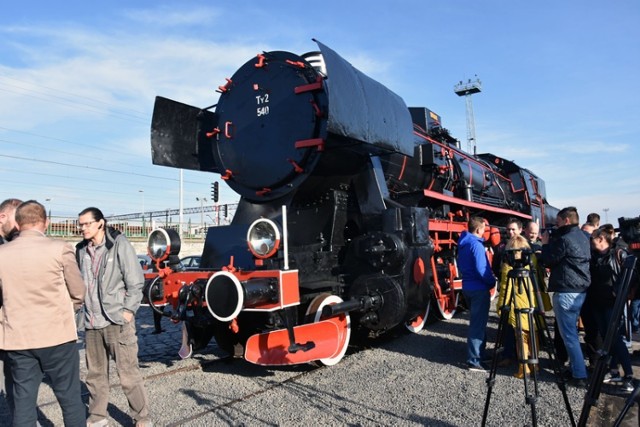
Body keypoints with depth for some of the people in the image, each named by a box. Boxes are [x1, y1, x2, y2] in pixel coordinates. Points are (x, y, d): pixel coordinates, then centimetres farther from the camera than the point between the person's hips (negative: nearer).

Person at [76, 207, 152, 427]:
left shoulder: (119, 244, -7)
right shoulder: (81, 250, 8)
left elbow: (135, 281, -8)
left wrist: (129, 310, -12)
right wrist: (78, 306, 7)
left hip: (117, 320, -5)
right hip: (91, 322, 6)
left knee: (129, 373, 0)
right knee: (95, 373, 17)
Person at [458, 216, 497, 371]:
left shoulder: (463, 244, 11)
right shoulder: (476, 245, -17)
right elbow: (481, 269, -22)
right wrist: (492, 282, -7)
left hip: (467, 287, 9)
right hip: (479, 289, -9)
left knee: (476, 322, 20)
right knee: (478, 325, -4)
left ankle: (478, 353, 30)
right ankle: (474, 361, -1)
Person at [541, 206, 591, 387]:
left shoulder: (564, 239, -17)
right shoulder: (583, 237, 12)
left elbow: (549, 261, -8)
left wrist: (545, 243, 4)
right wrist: (552, 241, 14)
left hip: (566, 291, -9)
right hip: (581, 290, 9)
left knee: (568, 334, -4)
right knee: (572, 331, 18)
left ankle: (579, 375, -2)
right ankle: (574, 366, 24)